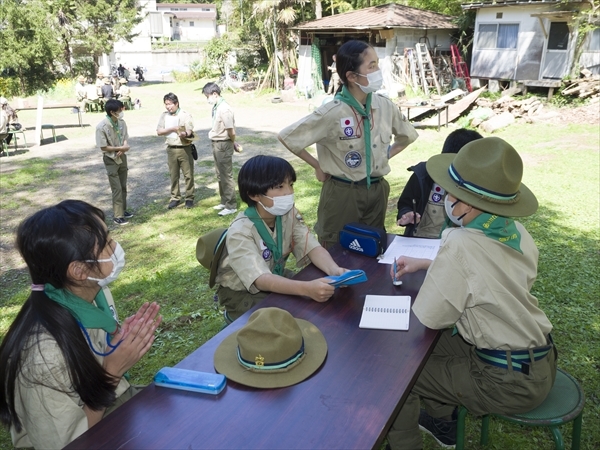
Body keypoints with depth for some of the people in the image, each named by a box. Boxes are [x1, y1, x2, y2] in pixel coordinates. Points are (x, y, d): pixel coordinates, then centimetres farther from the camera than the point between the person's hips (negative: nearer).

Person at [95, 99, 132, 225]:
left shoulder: (122, 122, -4)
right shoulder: (101, 127, -22)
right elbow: (103, 147, -18)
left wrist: (122, 150, -14)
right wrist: (121, 148, -18)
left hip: (122, 157, 6)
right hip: (111, 160, -6)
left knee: (123, 187, 14)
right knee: (117, 189, -4)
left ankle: (123, 210, 29)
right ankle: (117, 215, 5)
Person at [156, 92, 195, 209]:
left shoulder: (186, 115, -5)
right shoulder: (164, 115, 6)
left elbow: (190, 131, -16)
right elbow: (159, 131, 0)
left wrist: (185, 134, -39)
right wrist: (172, 129, -14)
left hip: (185, 149, -3)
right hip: (171, 149, 3)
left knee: (188, 174, 2)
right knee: (174, 175, 10)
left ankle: (189, 198, 14)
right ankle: (175, 198, 21)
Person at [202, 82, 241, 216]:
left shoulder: (224, 109, -21)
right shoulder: (216, 107, 8)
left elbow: (231, 131, -20)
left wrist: (233, 143, -2)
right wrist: (233, 143, 13)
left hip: (223, 145, -10)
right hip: (216, 144, 10)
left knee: (226, 175, -2)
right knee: (220, 175, 18)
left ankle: (231, 205, 7)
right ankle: (224, 201, 31)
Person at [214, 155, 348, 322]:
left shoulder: (289, 214, -12)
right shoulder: (240, 232, -31)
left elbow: (313, 248, -18)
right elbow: (261, 280, -41)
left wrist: (334, 270, -41)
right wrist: (306, 288, -57)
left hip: (277, 279, 7)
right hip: (241, 292, -6)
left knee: (324, 298, -8)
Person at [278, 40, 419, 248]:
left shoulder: (385, 106, -3)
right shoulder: (333, 113, -19)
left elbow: (408, 136, 18)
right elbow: (287, 136, -14)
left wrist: (386, 155, 7)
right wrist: (318, 166, -7)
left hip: (377, 191, 5)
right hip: (342, 193, -5)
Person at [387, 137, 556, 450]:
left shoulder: (461, 244, -28)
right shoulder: (515, 233, -4)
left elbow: (427, 317, -19)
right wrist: (427, 264, 13)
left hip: (509, 380, -8)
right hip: (539, 361, 8)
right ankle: (441, 422, 42)